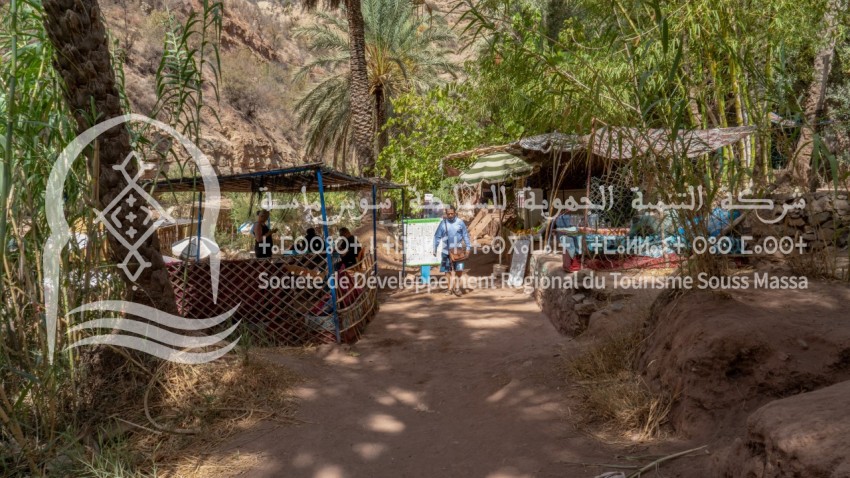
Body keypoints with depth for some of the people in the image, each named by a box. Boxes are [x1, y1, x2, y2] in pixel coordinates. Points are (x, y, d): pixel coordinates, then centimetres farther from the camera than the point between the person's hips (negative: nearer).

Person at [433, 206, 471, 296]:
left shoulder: (460, 222, -1)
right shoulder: (443, 223, -1)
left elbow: (465, 235, 5)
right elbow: (437, 236, 3)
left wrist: (468, 247, 0)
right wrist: (435, 249, 0)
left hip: (458, 250, 0)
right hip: (447, 250, 1)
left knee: (459, 269, -5)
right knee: (450, 270, 6)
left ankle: (457, 287, 6)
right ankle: (451, 287, 13)